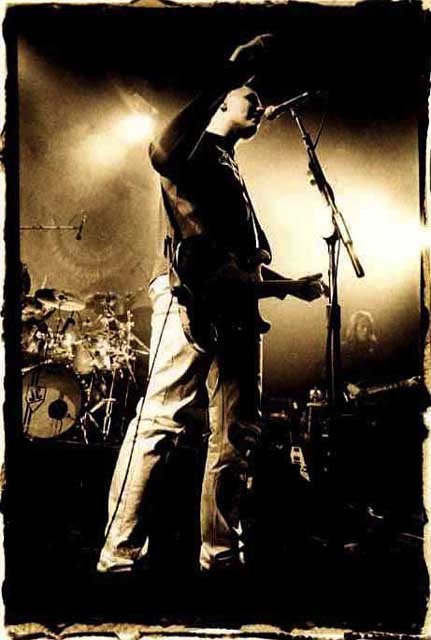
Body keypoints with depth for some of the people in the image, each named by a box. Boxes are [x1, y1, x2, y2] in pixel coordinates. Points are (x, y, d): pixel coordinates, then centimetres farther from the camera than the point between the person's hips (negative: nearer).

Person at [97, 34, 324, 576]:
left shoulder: (232, 172, 31)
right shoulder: (194, 148, 6)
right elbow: (163, 152, -23)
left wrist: (293, 285, 23)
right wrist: (235, 68, -22)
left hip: (237, 305, 9)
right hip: (190, 295, -9)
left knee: (236, 435, 5)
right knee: (162, 419, -15)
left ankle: (221, 554, 12)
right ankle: (119, 555, -10)